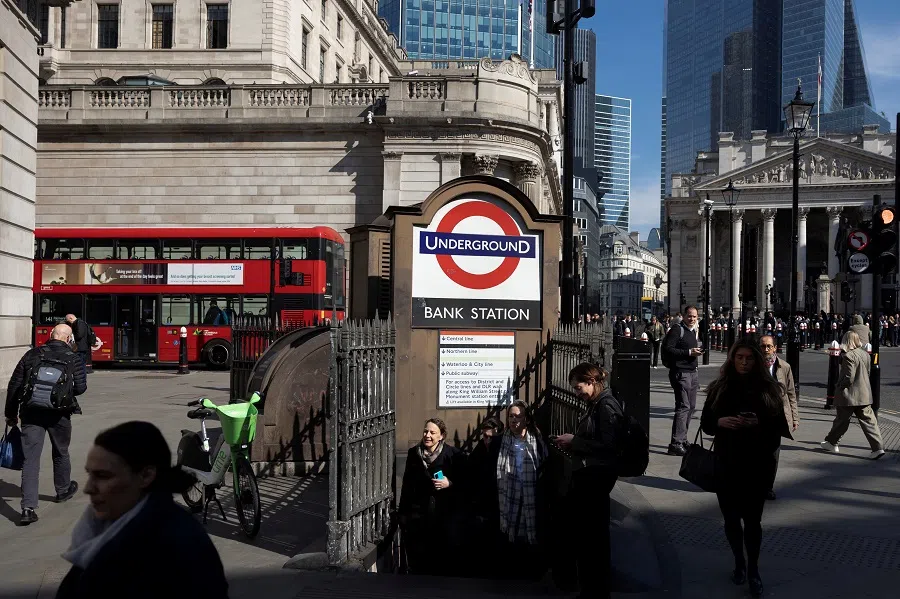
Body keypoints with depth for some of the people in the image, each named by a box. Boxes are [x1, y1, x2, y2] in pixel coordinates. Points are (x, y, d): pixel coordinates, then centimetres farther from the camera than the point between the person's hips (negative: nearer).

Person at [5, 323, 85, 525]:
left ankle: (28, 507, -11)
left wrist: (11, 414, 13)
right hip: (59, 415, -1)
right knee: (61, 453, 22)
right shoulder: (73, 359, -3)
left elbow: (13, 386, 3)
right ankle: (63, 490, 43)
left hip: (31, 413, 1)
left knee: (30, 458, -2)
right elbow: (80, 388, -6)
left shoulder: (32, 355, 3)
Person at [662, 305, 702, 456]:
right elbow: (667, 348, -19)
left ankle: (682, 439, 26)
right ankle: (676, 444, -15)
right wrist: (689, 352, -21)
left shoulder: (693, 331, 19)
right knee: (683, 406, -15)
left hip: (692, 372, 10)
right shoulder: (677, 329, -9)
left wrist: (697, 351, 12)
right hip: (681, 372, -10)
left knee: (691, 406, 15)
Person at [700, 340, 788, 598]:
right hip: (726, 464, 2)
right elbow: (705, 423, 3)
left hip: (758, 465, -2)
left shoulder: (768, 389, -1)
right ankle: (739, 562, 33)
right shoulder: (719, 388, 3)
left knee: (752, 519, -1)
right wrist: (720, 422, -17)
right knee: (731, 517, 10)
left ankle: (753, 569, 17)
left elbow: (780, 426, -1)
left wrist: (758, 424, -18)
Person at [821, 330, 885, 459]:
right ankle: (878, 447, 0)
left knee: (841, 420, 9)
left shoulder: (849, 356, -19)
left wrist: (838, 387, -6)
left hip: (849, 395, -7)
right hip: (865, 395, 7)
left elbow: (849, 378, -20)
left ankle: (832, 442, 25)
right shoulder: (865, 354, 6)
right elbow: (867, 373, 15)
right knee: (868, 421, 6)